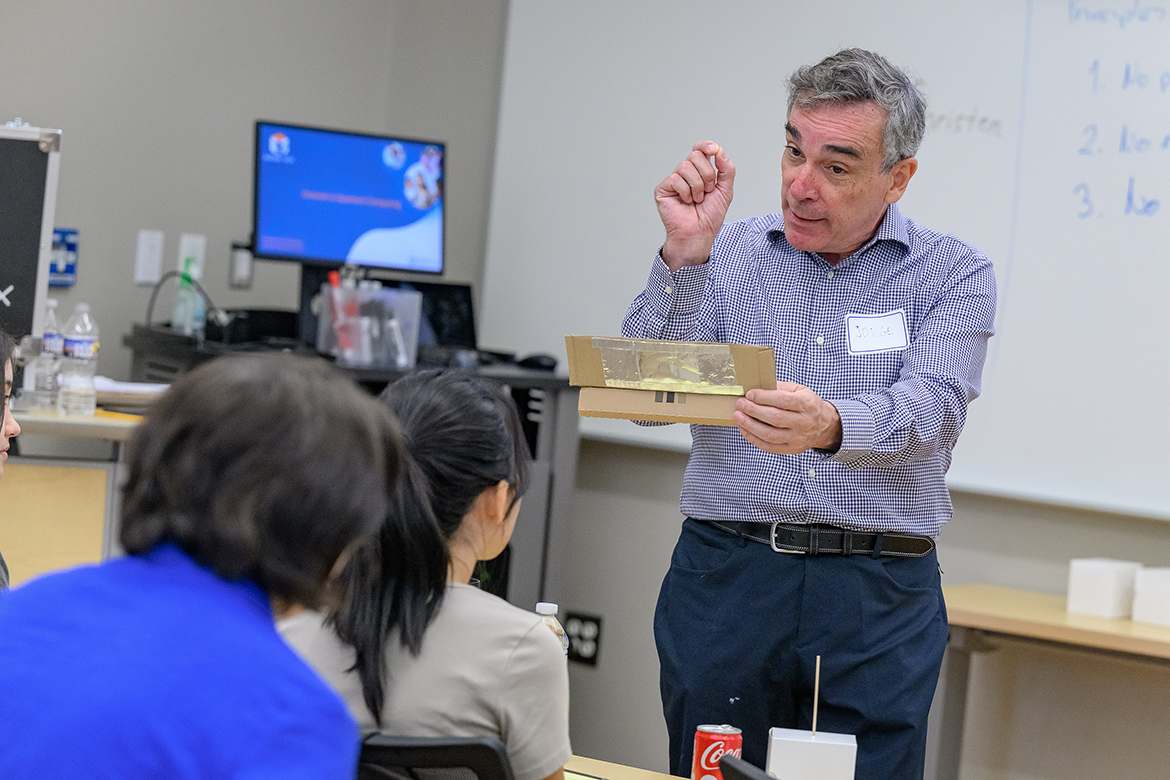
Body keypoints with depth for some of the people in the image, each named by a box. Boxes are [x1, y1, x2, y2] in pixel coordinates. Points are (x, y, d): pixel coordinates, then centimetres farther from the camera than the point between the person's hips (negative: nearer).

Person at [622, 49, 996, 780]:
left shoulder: (953, 274, 2)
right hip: (725, 575, 2)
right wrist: (684, 256, -15)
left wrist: (832, 428, -37)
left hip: (880, 595, -1)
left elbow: (930, 408, -16)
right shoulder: (727, 253, 7)